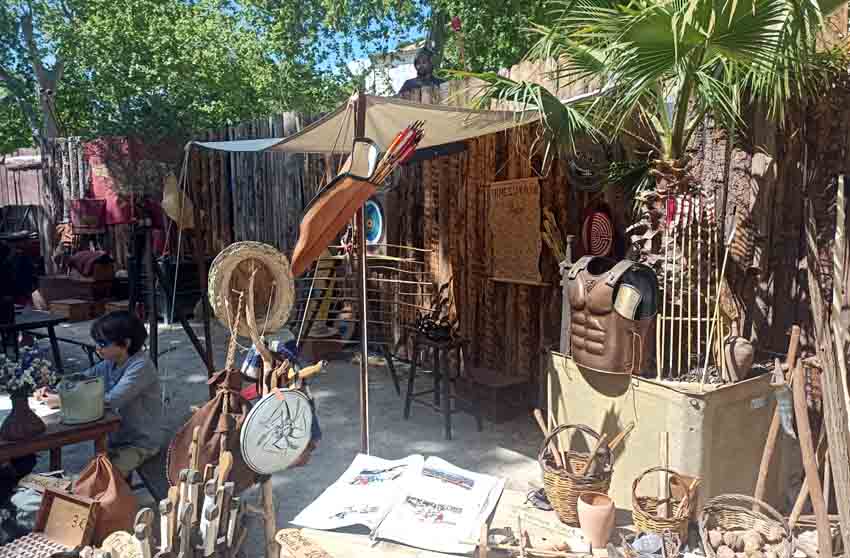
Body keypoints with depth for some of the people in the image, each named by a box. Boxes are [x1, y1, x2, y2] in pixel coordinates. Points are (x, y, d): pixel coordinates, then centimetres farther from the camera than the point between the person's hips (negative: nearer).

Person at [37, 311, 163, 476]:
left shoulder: (141, 366, -23)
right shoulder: (110, 363, 1)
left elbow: (111, 400, -32)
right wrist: (52, 390, -12)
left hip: (141, 442, -7)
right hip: (116, 437, 7)